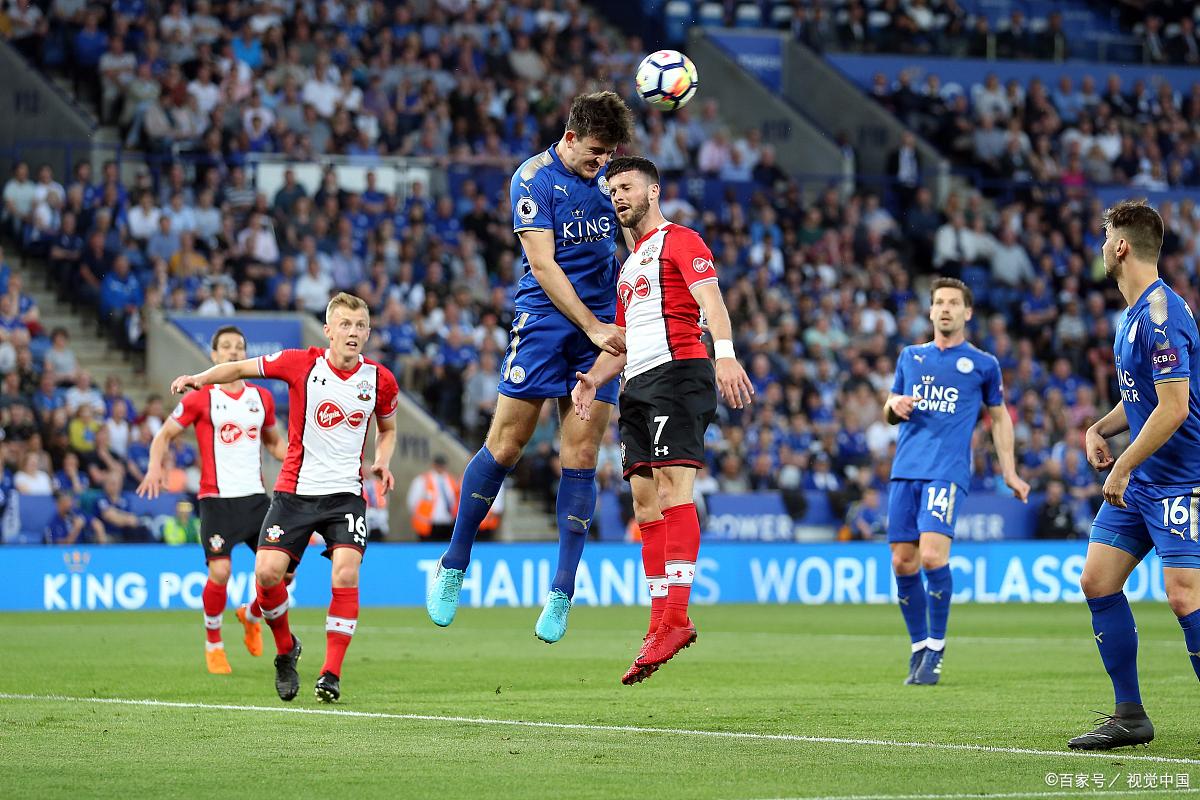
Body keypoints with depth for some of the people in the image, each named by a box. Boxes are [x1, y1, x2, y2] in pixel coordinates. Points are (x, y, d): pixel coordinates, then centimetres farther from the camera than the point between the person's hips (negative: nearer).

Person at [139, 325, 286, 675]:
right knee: (220, 571, -15)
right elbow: (164, 435, 5)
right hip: (217, 498, -4)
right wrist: (156, 466, -14)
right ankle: (213, 643, 7)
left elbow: (273, 441, 26)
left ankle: (251, 615, 25)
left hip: (254, 495, 4)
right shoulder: (201, 398, -1)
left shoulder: (261, 397, 11)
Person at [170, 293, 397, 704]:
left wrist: (382, 462, 2)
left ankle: (331, 674, -12)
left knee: (346, 574, -19)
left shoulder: (380, 380, 1)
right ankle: (285, 650, 17)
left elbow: (387, 427, 20)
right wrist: (200, 378, -12)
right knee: (268, 571, -12)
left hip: (346, 493, 0)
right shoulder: (302, 364, -6)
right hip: (295, 489, 0)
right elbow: (243, 367, 4)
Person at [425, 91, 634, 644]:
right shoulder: (534, 178, -8)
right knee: (505, 446, -5)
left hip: (600, 327, 4)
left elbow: (631, 243, 24)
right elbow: (542, 266, -13)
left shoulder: (610, 176, 9)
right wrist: (592, 326, -17)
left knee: (580, 457, -2)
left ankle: (561, 595, 1)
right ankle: (452, 567, 11)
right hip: (543, 320, -4)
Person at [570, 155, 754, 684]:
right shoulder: (628, 265, 29)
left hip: (677, 370, -9)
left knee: (673, 487, -19)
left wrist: (725, 353, -32)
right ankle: (661, 627, 2)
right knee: (645, 504, 3)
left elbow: (711, 301, -14)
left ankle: (676, 615, -27)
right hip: (637, 384, 9)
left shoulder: (679, 241, 2)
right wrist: (593, 378, 12)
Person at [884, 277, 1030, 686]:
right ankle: (919, 647, 15)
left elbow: (999, 416, 18)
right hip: (905, 469, 4)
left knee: (932, 555, -19)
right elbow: (890, 409, 24)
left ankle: (936, 647, -5)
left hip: (947, 472, -4)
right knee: (903, 563, 1)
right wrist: (895, 406, -1)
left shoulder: (982, 364, 8)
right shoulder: (910, 357, 17)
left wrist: (1009, 471, 13)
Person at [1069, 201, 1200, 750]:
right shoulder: (1131, 313, 12)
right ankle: (1130, 717, 12)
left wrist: (1123, 467, -17)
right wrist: (1101, 429, 7)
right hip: (1138, 480, 10)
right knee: (1097, 581, 6)